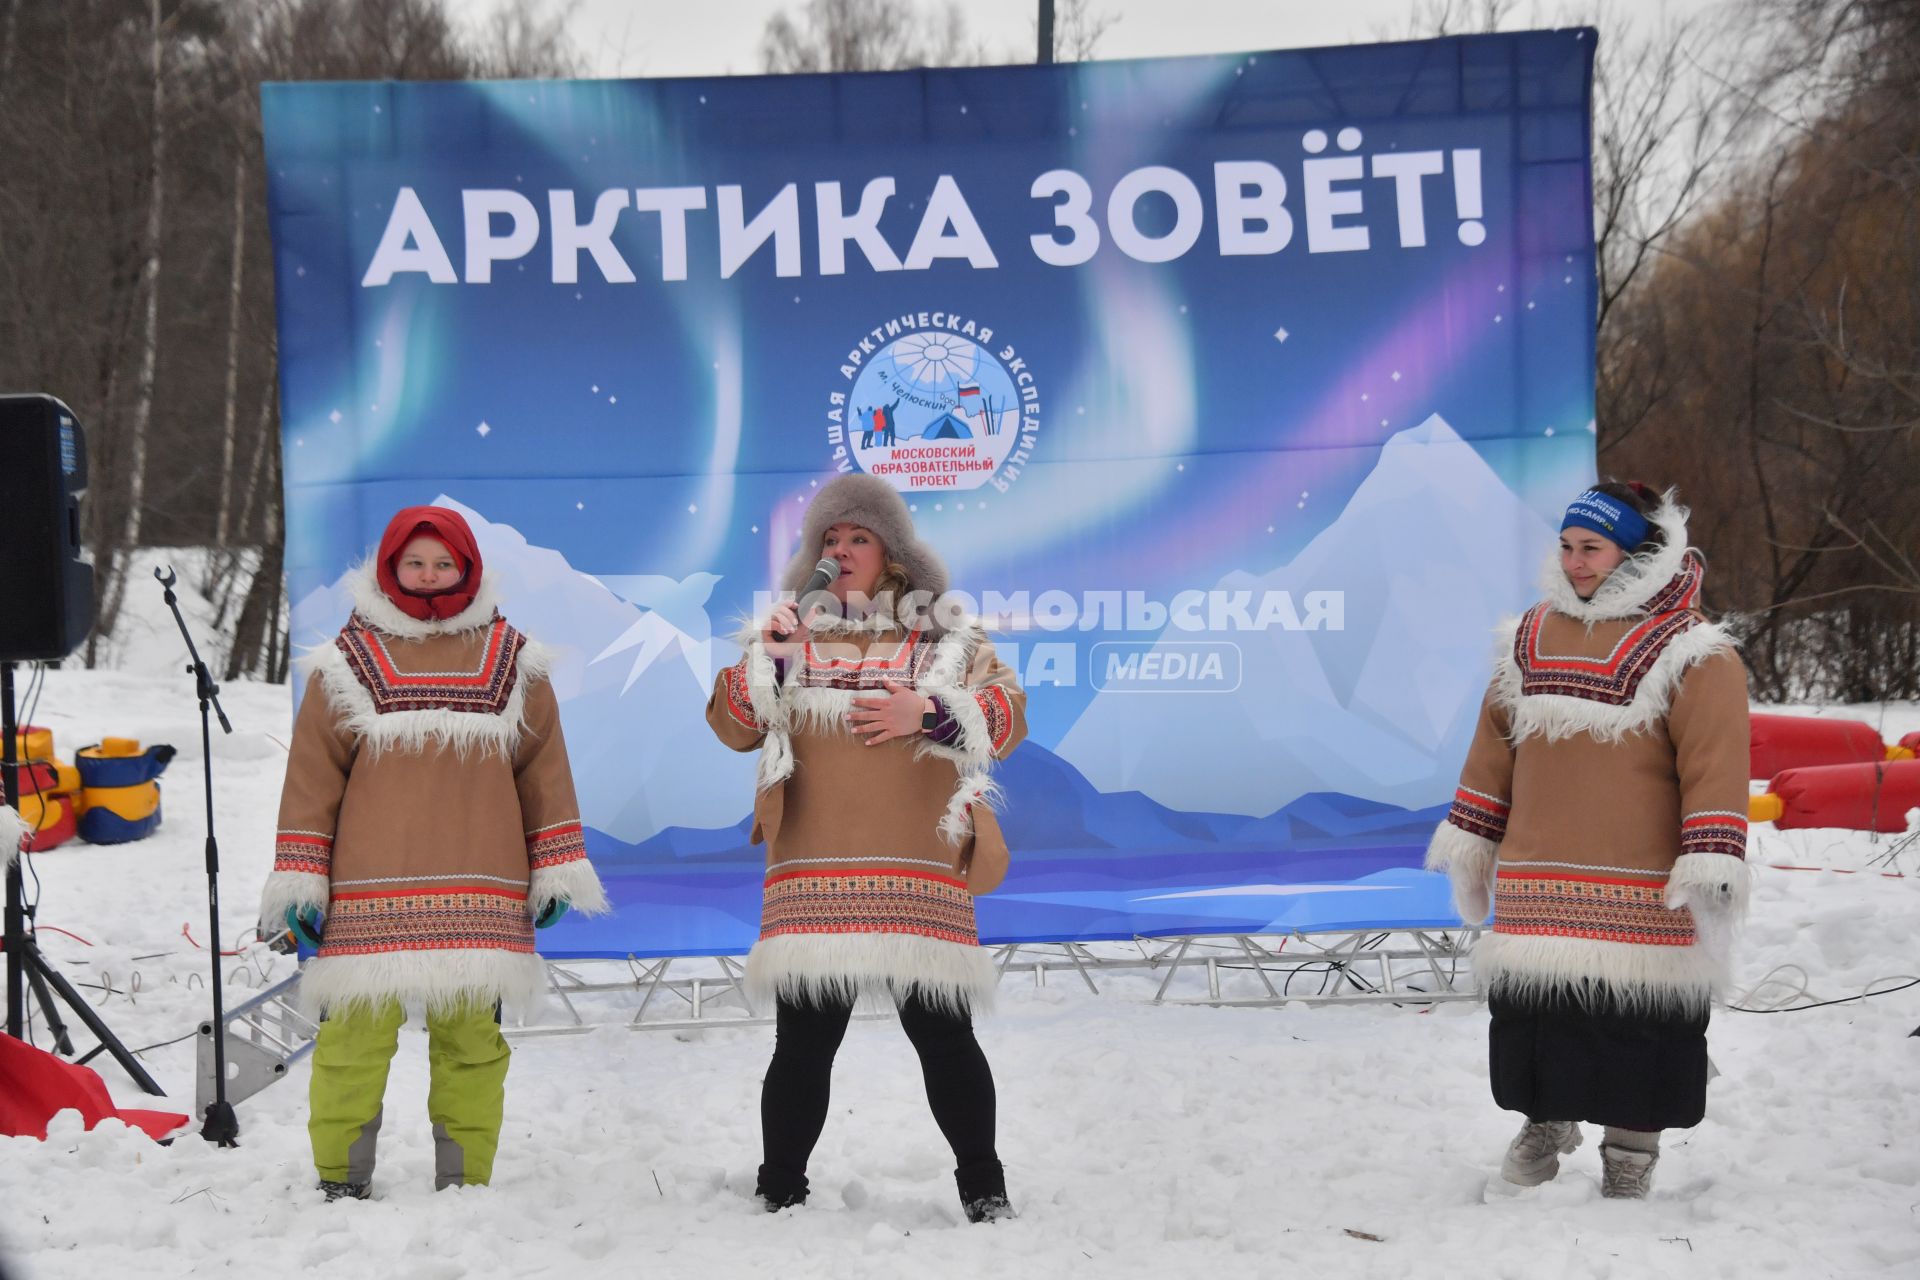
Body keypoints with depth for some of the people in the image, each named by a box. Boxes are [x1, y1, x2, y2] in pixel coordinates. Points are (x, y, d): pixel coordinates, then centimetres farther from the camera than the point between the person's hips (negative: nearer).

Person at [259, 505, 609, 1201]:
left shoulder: (511, 660, 12)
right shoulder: (350, 660, 7)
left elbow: (544, 765, 14)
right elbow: (312, 772, 6)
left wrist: (558, 868, 10)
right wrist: (298, 880, 1)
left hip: (479, 897, 1)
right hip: (371, 896, -1)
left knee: (472, 1036, 4)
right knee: (355, 1033, -3)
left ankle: (465, 1184, 14)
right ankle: (340, 1180, 11)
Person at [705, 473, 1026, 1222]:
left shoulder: (944, 635, 10)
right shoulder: (788, 632, 14)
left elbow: (1008, 715, 3)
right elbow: (733, 726, 8)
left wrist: (931, 712, -14)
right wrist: (765, 662, -10)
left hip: (918, 880, -1)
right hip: (813, 881, 1)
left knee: (944, 1039, 3)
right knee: (803, 1045, 4)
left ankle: (983, 1189, 16)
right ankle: (779, 1193, 16)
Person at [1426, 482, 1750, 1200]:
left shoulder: (1692, 652, -5)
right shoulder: (1533, 638, 12)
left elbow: (1716, 764, -10)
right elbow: (1494, 748, 18)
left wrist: (1711, 865, -17)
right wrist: (1469, 840, 18)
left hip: (1643, 896, -4)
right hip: (1538, 890, 5)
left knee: (1638, 1032, 3)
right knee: (1536, 1008, 11)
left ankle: (1631, 1152, 20)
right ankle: (1546, 1121, 32)